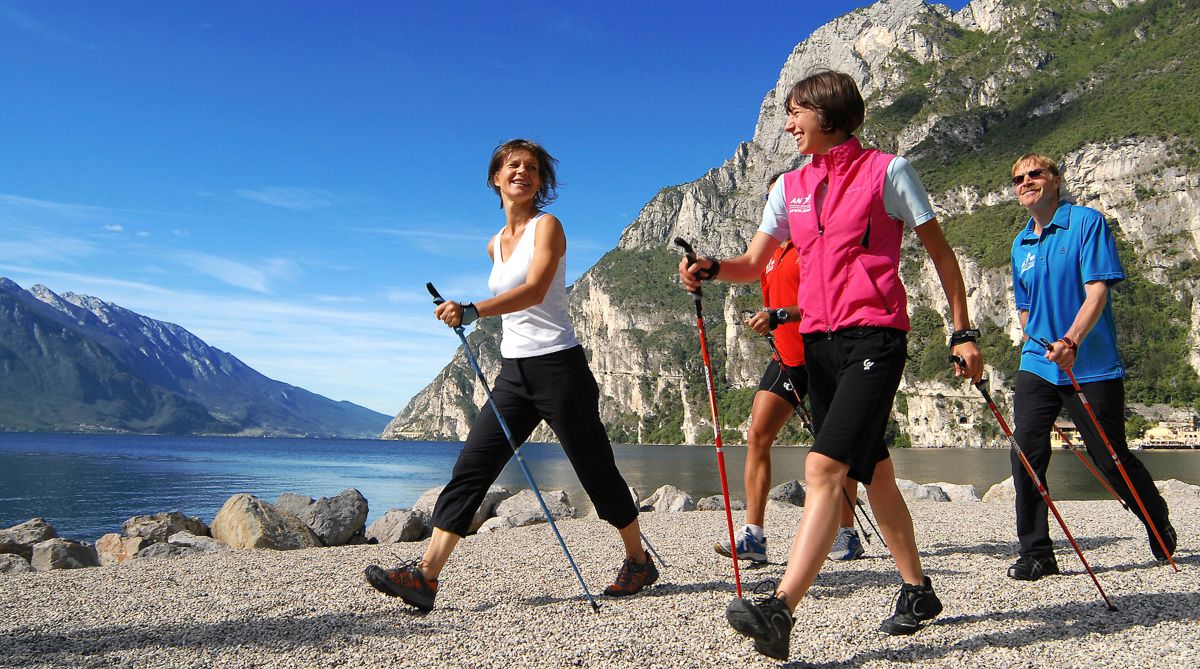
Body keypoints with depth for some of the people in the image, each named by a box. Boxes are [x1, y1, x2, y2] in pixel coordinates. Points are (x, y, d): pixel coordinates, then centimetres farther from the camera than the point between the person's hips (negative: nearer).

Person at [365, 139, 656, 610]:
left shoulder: (547, 226, -6)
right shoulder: (495, 245, 15)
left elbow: (534, 291, -23)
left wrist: (471, 312, -35)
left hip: (557, 366, -6)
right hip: (513, 373, 7)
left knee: (596, 470, 4)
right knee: (471, 468, -2)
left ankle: (639, 562, 22)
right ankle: (425, 576, -1)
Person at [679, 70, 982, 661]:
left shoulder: (887, 170, -1)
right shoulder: (790, 187, 14)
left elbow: (939, 251, 4)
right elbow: (752, 265, 12)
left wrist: (962, 332, 1)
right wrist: (709, 269, -9)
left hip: (875, 336, -6)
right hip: (818, 341, 6)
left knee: (824, 466, -20)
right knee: (872, 473, 15)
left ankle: (780, 611, -24)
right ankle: (917, 591, 32)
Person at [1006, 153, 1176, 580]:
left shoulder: (1086, 222, -5)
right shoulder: (1021, 244, 12)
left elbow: (1097, 292, -15)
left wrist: (1070, 341, -28)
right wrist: (1041, 345, 9)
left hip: (1092, 365, -4)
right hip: (1037, 365, 4)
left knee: (1111, 458, 6)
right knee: (1025, 452, -10)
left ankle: (1160, 527, 35)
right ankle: (1035, 553, 0)